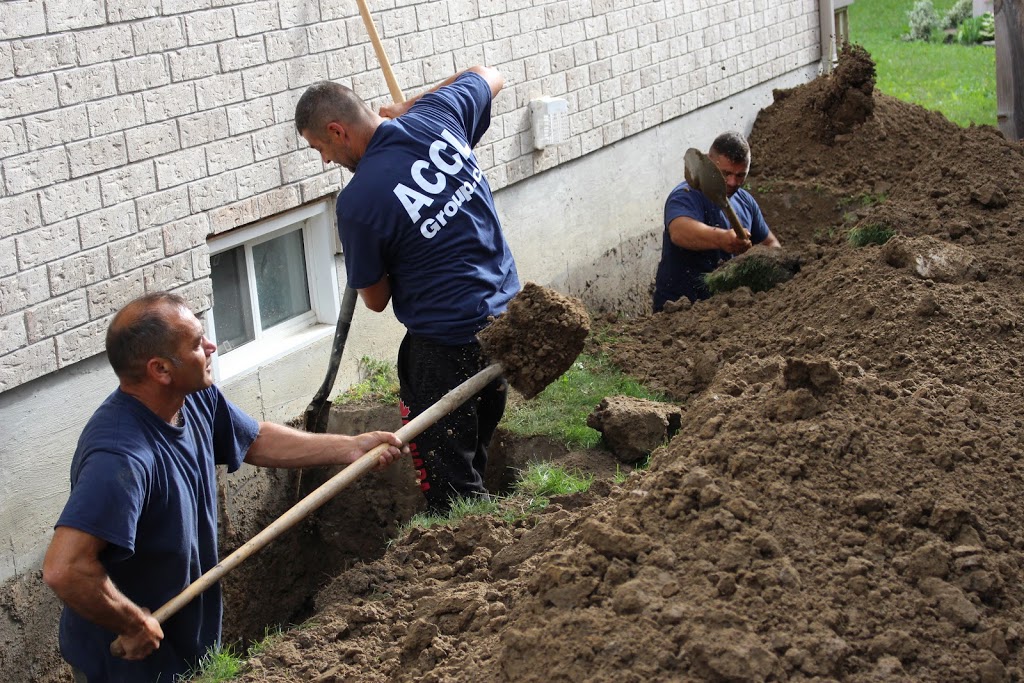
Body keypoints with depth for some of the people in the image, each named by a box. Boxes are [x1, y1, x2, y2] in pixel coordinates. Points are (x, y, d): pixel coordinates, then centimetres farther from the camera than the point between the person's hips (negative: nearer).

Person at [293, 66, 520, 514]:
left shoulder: (358, 202, -20)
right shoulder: (438, 114, -4)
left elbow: (375, 300, -4)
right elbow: (489, 76, 21)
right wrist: (409, 106, 22)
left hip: (446, 344, -8)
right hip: (505, 317, 8)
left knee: (449, 485, 5)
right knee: (474, 455, 22)